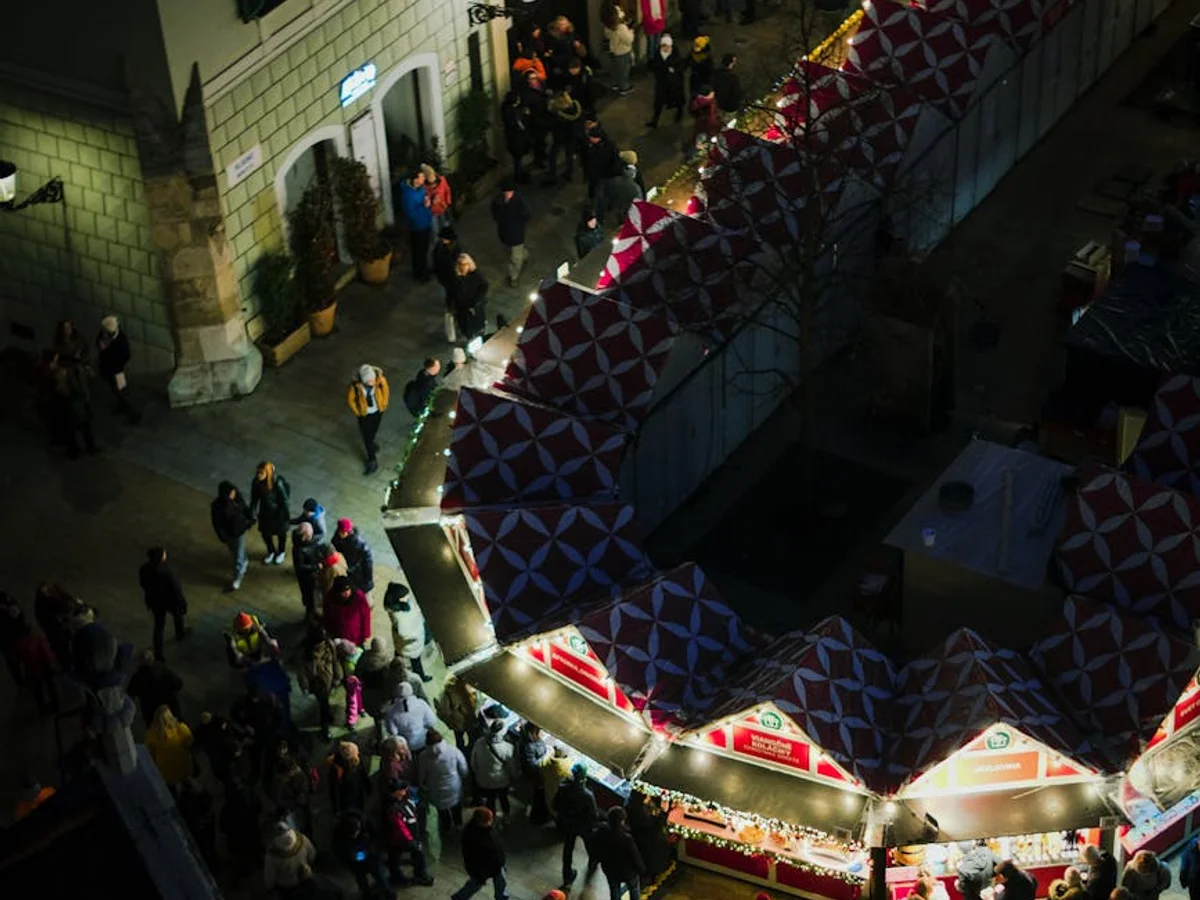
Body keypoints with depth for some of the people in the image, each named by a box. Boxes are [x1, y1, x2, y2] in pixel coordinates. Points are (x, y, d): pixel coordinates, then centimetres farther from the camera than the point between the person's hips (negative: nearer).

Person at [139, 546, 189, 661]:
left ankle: (158, 652, 26)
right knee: (177, 614, 31)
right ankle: (180, 634, 58)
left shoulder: (144, 569, -21)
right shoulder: (166, 571, -38)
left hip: (154, 600, 3)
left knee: (159, 625, 21)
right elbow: (176, 588, -25)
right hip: (169, 600, -3)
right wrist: (182, 602, -8)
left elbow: (142, 584, -2)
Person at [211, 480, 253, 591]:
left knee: (239, 556, 8)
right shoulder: (217, 506, -29)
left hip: (240, 531, 0)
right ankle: (244, 564, 59)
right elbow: (216, 523, -18)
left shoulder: (238, 498, -21)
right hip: (228, 534, 0)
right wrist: (221, 537, -14)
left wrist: (250, 519, 7)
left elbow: (245, 509, -1)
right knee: (234, 553, 27)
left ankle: (236, 580, 24)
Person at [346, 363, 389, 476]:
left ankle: (371, 445, 60)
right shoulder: (355, 385, -33)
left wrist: (384, 404, 2)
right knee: (367, 437, 9)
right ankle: (372, 461, 28)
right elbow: (350, 399, -14)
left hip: (377, 411, 2)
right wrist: (357, 412, -5)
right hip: (364, 414, -2)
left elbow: (385, 390, -7)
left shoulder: (380, 379, -30)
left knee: (373, 432, 27)